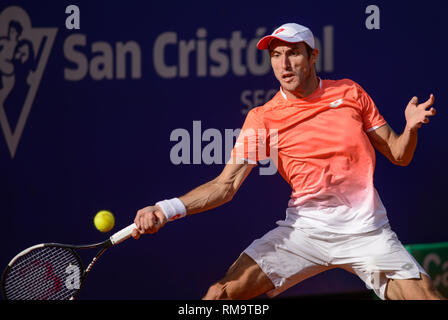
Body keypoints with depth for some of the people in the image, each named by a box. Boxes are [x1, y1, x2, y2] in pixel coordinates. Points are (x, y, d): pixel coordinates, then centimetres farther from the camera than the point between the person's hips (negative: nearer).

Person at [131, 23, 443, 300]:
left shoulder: (350, 92, 4)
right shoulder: (262, 119, -2)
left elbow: (398, 155, 9)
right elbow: (226, 184, -7)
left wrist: (411, 128, -14)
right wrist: (167, 209, -22)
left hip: (366, 232, 1)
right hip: (303, 230, 0)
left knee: (426, 295, -15)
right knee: (222, 293, -12)